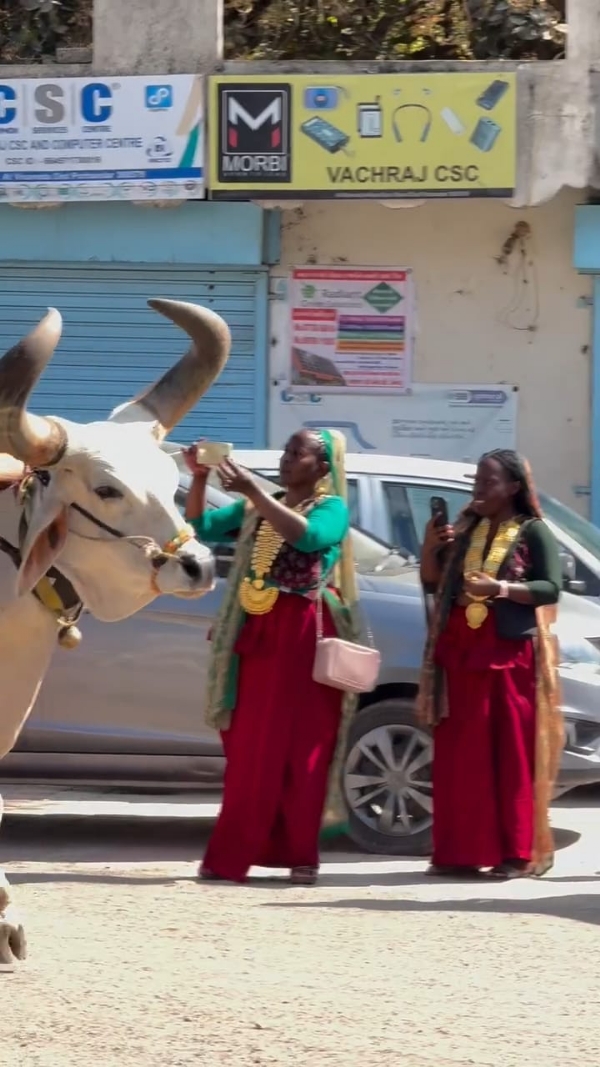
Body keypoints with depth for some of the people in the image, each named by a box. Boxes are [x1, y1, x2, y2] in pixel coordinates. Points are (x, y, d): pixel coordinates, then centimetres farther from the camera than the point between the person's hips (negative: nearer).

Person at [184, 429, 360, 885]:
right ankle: (232, 854, 5)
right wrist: (200, 479, -6)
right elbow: (201, 527, 10)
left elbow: (308, 536, -22)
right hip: (255, 636, 5)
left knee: (299, 749, -5)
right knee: (249, 750, 5)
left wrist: (253, 491, -26)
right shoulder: (255, 508, 17)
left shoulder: (332, 508, -1)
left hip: (304, 640, -5)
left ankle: (301, 855, -2)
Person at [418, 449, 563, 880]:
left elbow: (550, 588, -9)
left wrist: (499, 588, -21)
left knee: (512, 755, -6)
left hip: (510, 653, -5)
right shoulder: (465, 528, 15)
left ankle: (518, 853, -6)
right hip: (459, 652, 5)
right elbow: (432, 582, 17)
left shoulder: (533, 533, -1)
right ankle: (460, 851, 4)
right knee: (460, 754, 2)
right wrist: (430, 547, -2)